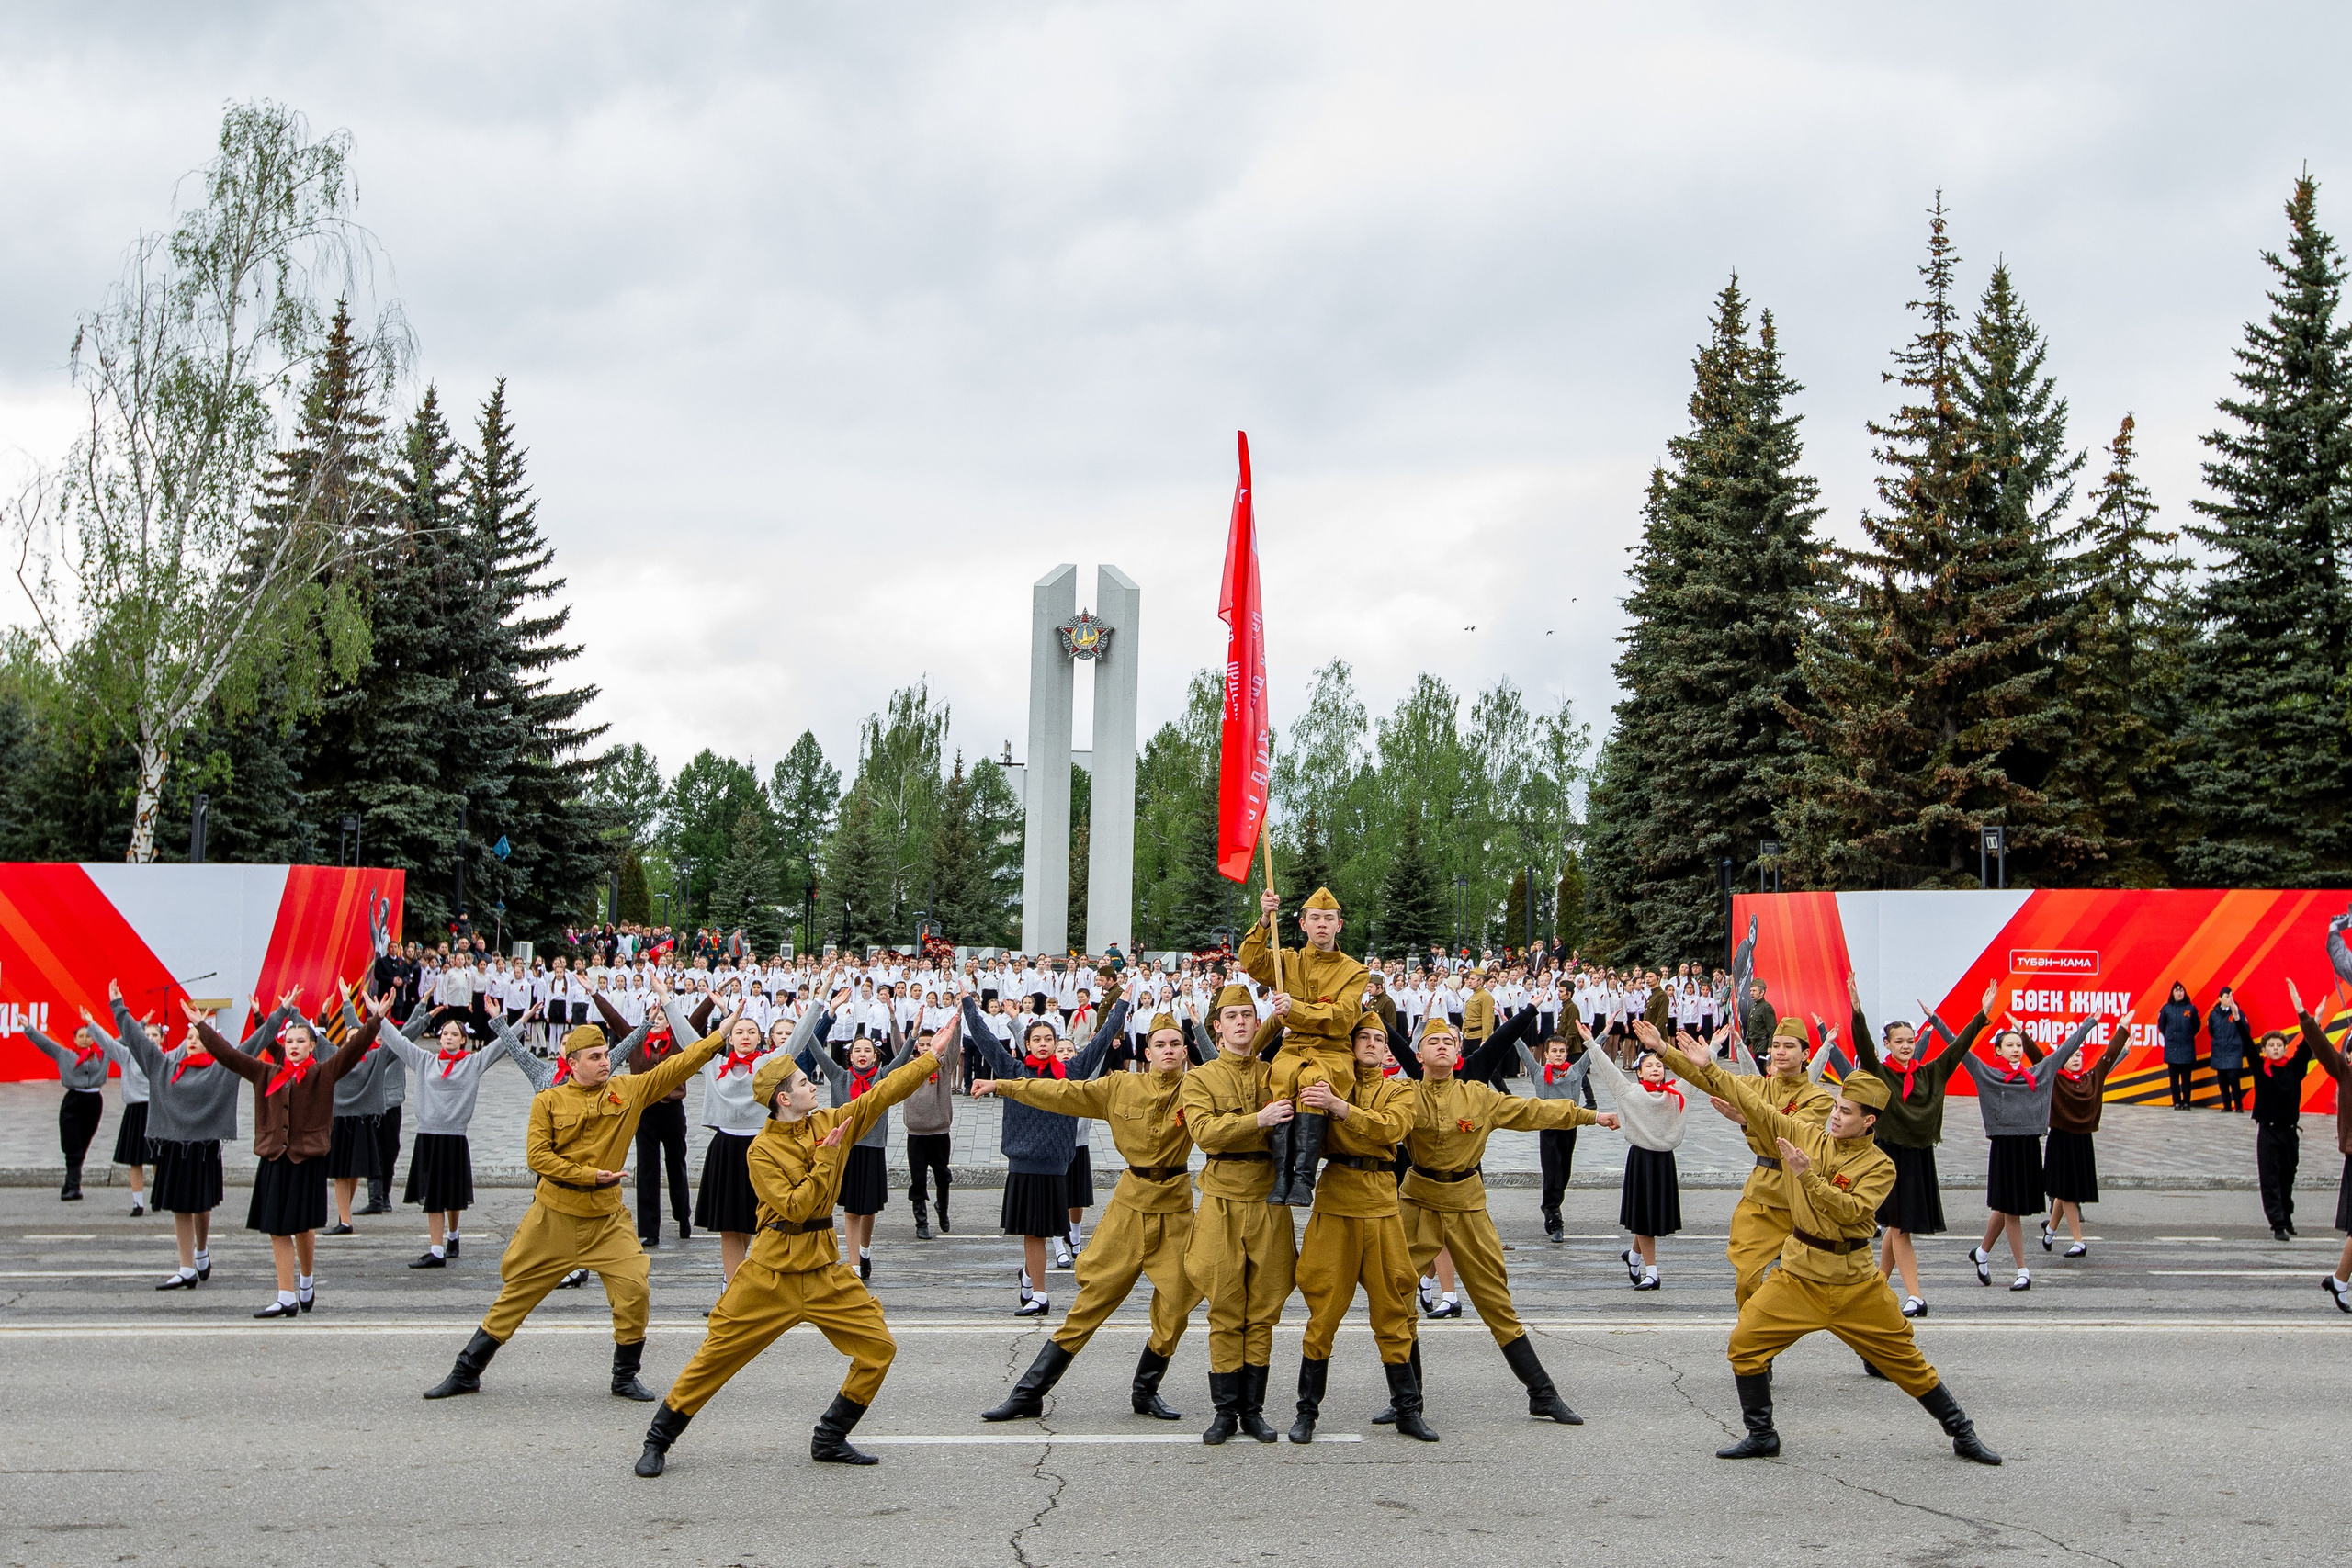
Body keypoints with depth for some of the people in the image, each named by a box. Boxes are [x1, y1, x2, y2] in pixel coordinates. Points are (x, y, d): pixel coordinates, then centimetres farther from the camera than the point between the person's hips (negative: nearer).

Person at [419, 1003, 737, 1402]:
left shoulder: (628, 1091, 1)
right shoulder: (548, 1101, -4)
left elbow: (677, 1066, -2)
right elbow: (537, 1156, -10)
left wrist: (721, 1034, -10)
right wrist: (590, 1176, -16)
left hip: (607, 1219, 1)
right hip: (553, 1218, -1)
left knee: (633, 1288, -10)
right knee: (516, 1293, 8)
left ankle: (625, 1377, 11)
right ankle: (465, 1373, 23)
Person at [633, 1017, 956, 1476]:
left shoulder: (831, 1123, 2)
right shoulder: (762, 1151, -11)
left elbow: (884, 1092, 4)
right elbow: (794, 1207, -19)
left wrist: (929, 1057, 1)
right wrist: (825, 1158, -17)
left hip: (824, 1270, 5)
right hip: (772, 1271, -5)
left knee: (878, 1347, 0)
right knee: (717, 1353, -1)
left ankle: (829, 1438, 13)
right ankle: (658, 1441, 16)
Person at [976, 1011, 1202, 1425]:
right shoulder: (1122, 1087, 2)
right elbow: (1063, 1093, 6)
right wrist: (1001, 1087, 7)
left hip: (1175, 1210, 0)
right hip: (1130, 1203, 0)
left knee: (1173, 1312, 2)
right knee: (1092, 1300, 0)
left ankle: (1146, 1392, 27)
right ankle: (1027, 1395, 6)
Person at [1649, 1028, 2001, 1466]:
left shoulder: (1880, 1166, -9)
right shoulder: (1806, 1136, 1)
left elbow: (1851, 1210, -24)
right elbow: (1752, 1101, -1)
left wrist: (1807, 1175, -30)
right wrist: (1707, 1068, -6)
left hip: (1854, 1283, -3)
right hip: (1798, 1275, 3)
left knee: (1905, 1359, 6)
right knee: (1745, 1344, -5)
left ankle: (1963, 1434, 25)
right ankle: (1761, 1435, 10)